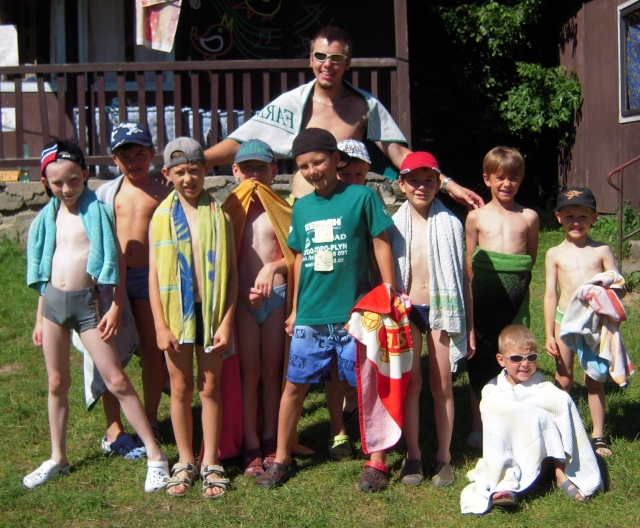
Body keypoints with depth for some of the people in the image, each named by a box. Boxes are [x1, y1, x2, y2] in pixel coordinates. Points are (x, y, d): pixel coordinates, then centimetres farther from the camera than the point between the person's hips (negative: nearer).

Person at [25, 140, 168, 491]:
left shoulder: (97, 211, -4)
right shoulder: (49, 216, 10)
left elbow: (117, 260, -5)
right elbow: (44, 269, 15)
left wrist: (115, 307, -12)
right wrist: (39, 318, 15)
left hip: (87, 302, -5)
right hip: (53, 302, 5)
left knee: (116, 381, -5)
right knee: (56, 383, 13)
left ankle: (155, 455, 2)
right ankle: (58, 458, 27)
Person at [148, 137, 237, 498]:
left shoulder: (218, 215, -1)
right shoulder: (162, 216, 1)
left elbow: (231, 274, -1)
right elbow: (154, 275, 1)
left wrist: (226, 321, -8)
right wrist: (161, 326, -5)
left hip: (211, 312, -1)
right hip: (176, 313, 1)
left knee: (210, 388, 8)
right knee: (181, 389, 10)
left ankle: (211, 463, 20)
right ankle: (185, 462, 24)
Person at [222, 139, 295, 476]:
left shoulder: (282, 208, 5)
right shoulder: (230, 209, 4)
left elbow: (296, 255, 1)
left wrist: (273, 267, -17)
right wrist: (242, 291, -12)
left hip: (277, 296, 1)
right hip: (242, 299, 0)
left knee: (272, 372, 9)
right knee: (249, 373, 3)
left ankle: (270, 441, 21)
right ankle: (251, 446, 11)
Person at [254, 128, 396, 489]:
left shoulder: (362, 196, -5)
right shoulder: (302, 207, 8)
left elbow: (381, 246, -2)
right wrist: (295, 309, 16)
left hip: (356, 312, -4)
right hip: (310, 315, 4)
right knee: (295, 384, 8)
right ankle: (282, 458, 23)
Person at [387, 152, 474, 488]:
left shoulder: (450, 224, 1)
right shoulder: (394, 226, 3)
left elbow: (464, 279, 4)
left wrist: (470, 328, 3)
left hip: (443, 309, 0)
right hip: (406, 311, 1)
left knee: (442, 386, 5)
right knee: (410, 384, 3)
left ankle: (443, 457, 17)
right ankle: (413, 455, 16)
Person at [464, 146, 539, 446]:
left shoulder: (528, 217, 6)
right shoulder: (476, 217, 4)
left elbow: (531, 258, 13)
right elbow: (468, 264, 7)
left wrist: (514, 281, 4)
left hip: (516, 295, 0)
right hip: (484, 295, 0)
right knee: (481, 360, 8)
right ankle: (478, 426, 20)